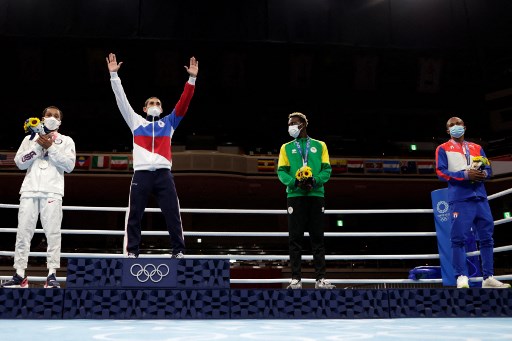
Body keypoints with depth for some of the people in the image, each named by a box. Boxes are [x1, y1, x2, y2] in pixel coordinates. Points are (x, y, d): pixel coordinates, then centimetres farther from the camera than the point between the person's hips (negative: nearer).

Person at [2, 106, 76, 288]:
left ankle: (52, 275, -7)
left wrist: (51, 147, -5)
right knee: (23, 231, -1)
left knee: (53, 232, -8)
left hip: (52, 191, -2)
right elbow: (20, 163, 8)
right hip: (30, 190, 2)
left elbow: (69, 165, 0)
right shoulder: (30, 138, 19)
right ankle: (20, 275, 3)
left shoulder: (66, 141, 14)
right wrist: (38, 145, -2)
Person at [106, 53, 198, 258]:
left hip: (163, 174, 0)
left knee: (172, 214, -2)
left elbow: (183, 102, 10)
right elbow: (122, 100, 10)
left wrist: (192, 78, 2)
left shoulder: (168, 123, 18)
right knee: (135, 215, 2)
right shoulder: (136, 122, 17)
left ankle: (178, 251, 4)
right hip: (142, 174, 0)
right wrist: (114, 75, 4)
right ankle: (132, 252, 9)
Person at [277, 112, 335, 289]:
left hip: (316, 195, 0)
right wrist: (295, 182, -13)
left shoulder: (320, 146, 14)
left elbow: (327, 169, 6)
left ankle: (321, 279, 2)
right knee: (295, 238, -2)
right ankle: (295, 279, 0)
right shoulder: (286, 148, 15)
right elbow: (282, 171, 6)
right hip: (295, 195, 0)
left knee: (317, 238, 0)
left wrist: (314, 181, -13)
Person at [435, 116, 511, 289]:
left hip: (480, 197, 5)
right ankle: (462, 278, -8)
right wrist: (465, 175, -15)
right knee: (459, 238, -9)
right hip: (460, 199, -5)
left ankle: (488, 278, 11)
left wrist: (484, 174, -8)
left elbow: (488, 169, 16)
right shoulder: (443, 148, 8)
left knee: (487, 237, 5)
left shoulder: (476, 148, 22)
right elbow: (441, 172, -5)